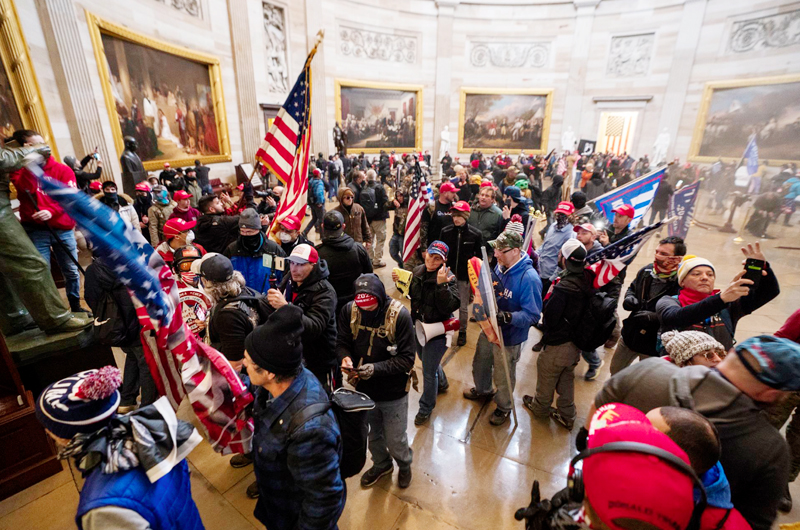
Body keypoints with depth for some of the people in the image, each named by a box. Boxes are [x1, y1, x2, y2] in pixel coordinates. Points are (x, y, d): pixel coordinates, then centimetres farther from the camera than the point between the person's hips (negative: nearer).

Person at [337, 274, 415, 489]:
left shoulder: (400, 315, -25)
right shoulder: (349, 310, -15)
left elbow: (406, 359, -22)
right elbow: (342, 342, -3)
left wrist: (375, 368, -33)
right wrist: (345, 357, -25)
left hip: (393, 392, -3)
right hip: (364, 388, 4)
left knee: (395, 440, 14)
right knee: (373, 434, 27)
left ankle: (404, 465, 50)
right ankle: (381, 464, 59)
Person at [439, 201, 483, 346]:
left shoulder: (475, 234, -10)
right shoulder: (445, 231, -6)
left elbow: (479, 256, -3)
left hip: (465, 276, -1)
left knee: (463, 306, 11)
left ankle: (462, 332, 31)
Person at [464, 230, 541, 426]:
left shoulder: (529, 278, -30)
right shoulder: (500, 266, -8)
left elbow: (532, 314, -28)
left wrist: (507, 317, -40)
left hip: (509, 338, -7)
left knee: (503, 377, 17)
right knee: (480, 363, 29)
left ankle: (504, 407, 46)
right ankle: (483, 390, 60)